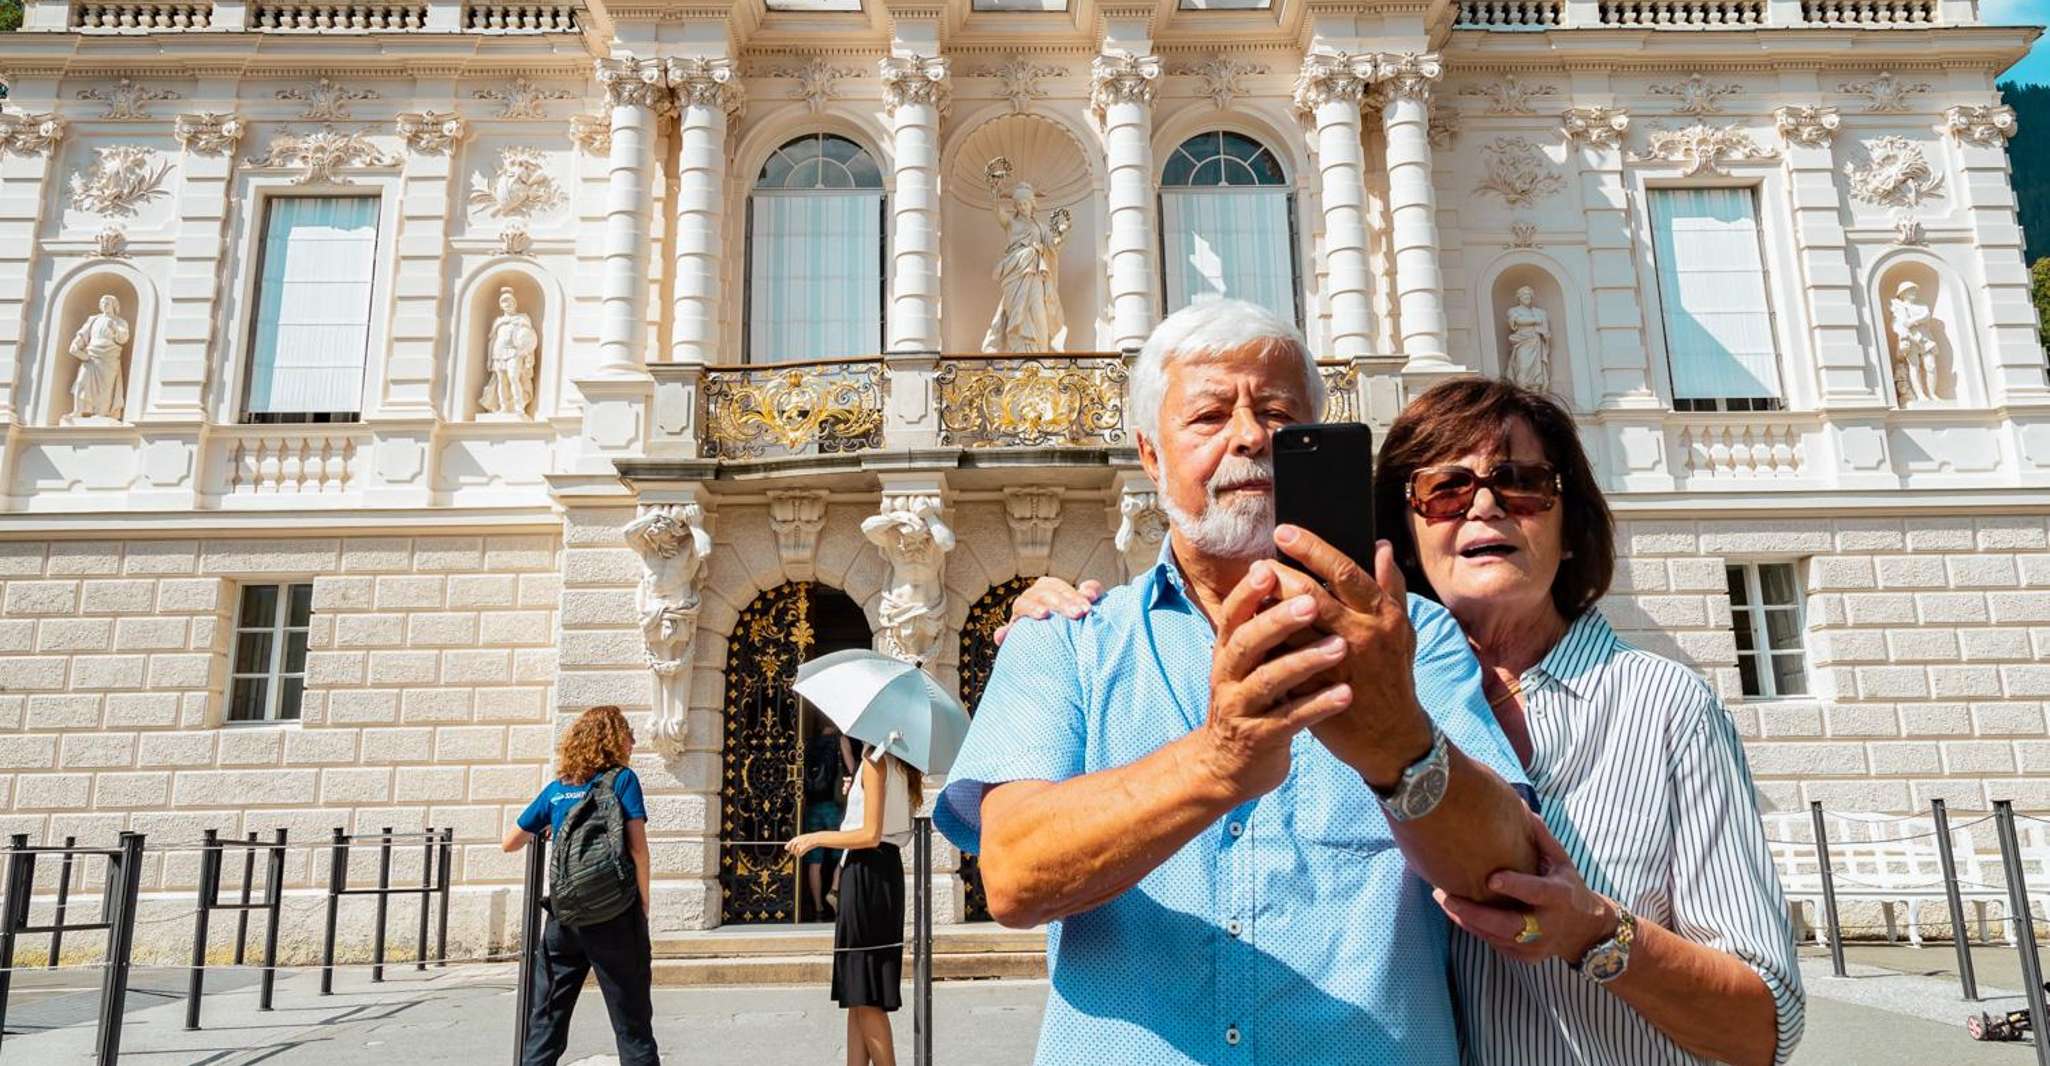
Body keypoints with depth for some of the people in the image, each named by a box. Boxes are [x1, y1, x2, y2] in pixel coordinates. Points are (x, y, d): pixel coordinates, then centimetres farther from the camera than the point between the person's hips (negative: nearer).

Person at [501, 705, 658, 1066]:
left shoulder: (556, 788, 10)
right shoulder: (622, 778, -3)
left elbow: (510, 843, 16)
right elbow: (638, 849, -10)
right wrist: (644, 907, -1)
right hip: (615, 914, -4)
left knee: (546, 1022, 12)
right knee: (632, 1025, 4)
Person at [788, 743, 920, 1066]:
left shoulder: (875, 760, -13)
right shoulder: (900, 764, 12)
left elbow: (870, 835, -16)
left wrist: (815, 839, -6)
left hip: (868, 872, -9)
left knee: (864, 996, -3)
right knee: (857, 994, 12)